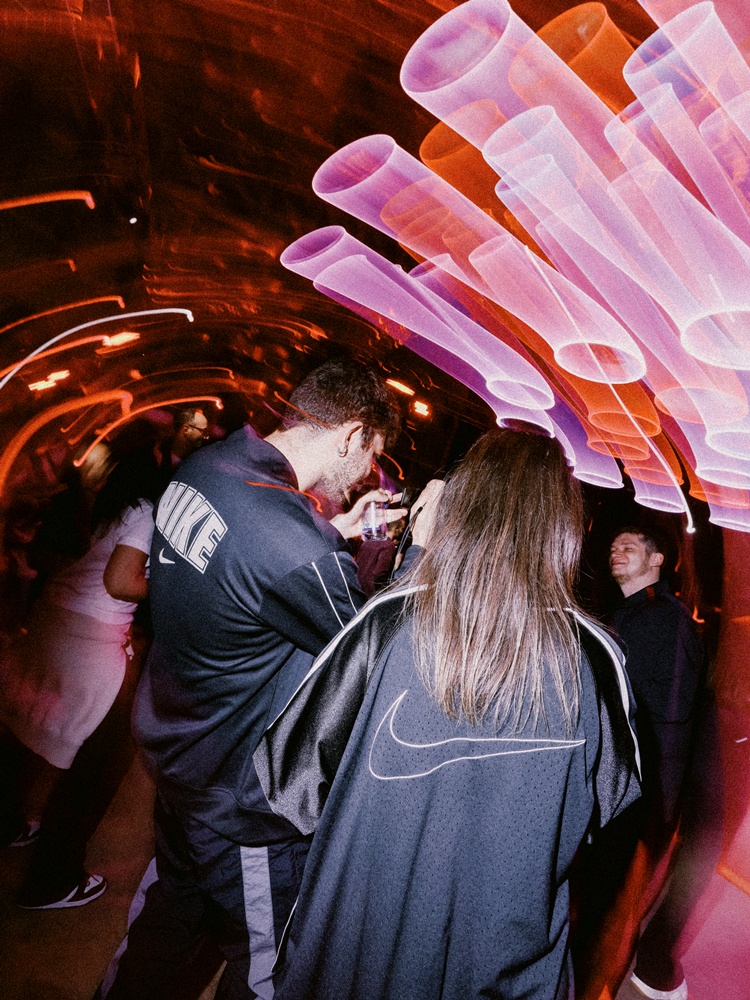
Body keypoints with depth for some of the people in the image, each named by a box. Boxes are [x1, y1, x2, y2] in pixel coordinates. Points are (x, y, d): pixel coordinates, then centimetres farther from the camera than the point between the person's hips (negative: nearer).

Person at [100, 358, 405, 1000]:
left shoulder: (202, 467, -8)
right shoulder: (298, 551, -35)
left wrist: (334, 533, 2)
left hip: (172, 752, 9)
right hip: (243, 807, -8)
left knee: (169, 918, 34)